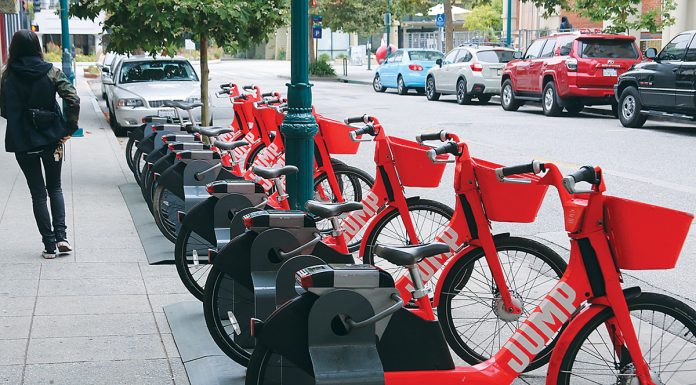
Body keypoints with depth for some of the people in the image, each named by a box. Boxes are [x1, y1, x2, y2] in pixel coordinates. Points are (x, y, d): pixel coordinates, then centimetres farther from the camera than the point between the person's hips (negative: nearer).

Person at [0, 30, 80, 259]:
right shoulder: (51, 72, -5)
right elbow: (73, 99, -12)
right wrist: (70, 128, -4)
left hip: (23, 142, -1)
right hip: (52, 139, 1)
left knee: (38, 193, 8)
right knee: (55, 188, 17)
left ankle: (49, 245, 7)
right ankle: (61, 236, 3)